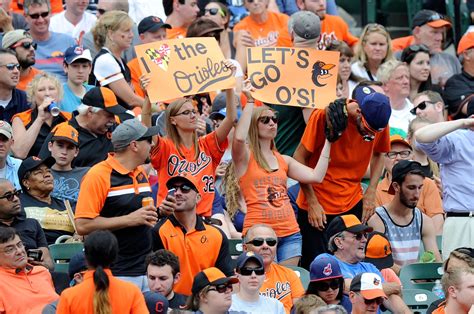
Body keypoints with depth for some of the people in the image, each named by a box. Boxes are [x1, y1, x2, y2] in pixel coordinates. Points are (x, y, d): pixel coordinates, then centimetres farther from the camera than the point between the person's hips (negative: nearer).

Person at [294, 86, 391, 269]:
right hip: (318, 206, -4)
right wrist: (312, 202, -12)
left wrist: (371, 192, 1)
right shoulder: (325, 115, -18)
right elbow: (300, 158, -11)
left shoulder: (379, 120, -6)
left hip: (353, 205, 4)